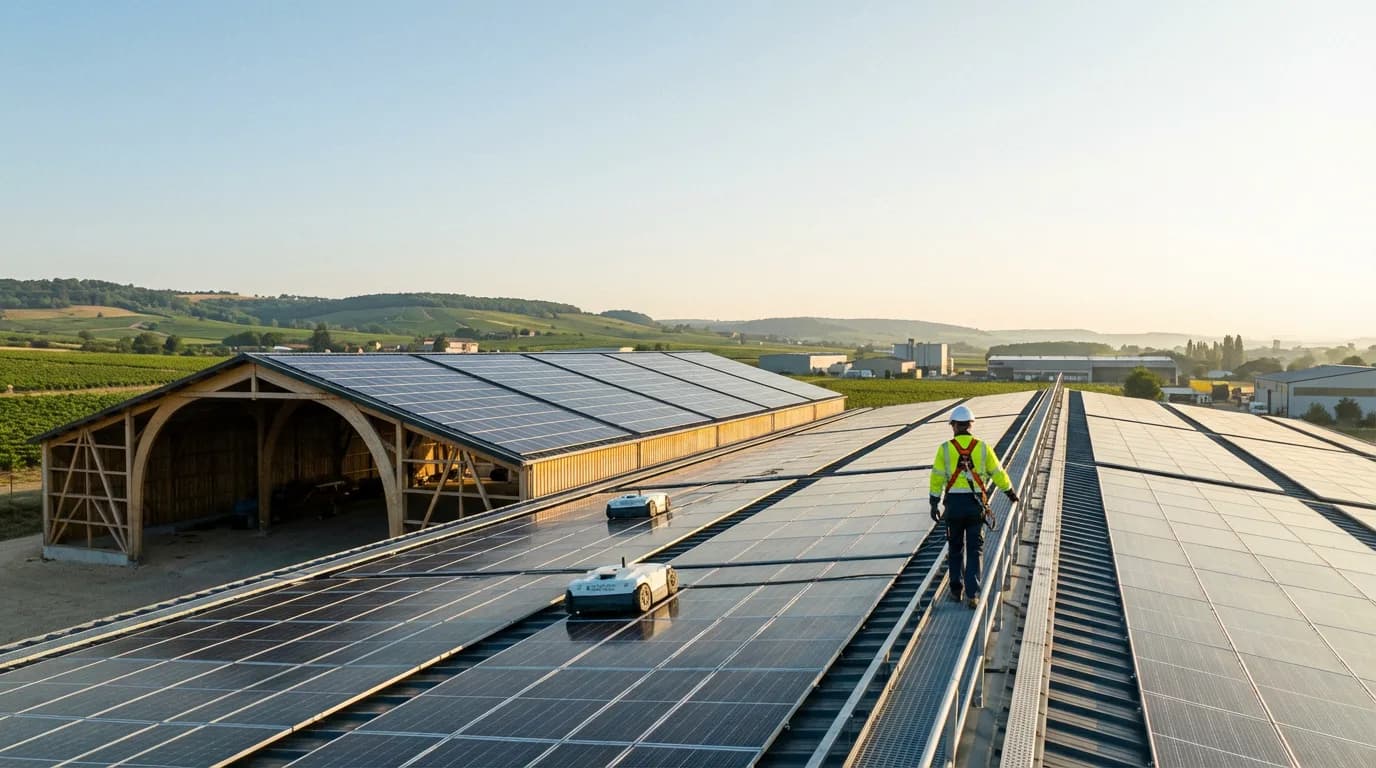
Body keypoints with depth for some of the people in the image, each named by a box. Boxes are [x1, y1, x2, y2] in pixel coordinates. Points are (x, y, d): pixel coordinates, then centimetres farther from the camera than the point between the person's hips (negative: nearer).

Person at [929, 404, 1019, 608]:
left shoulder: (945, 449, -5)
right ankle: (972, 595, -1)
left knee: (955, 548, 15)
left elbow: (937, 478, -5)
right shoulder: (983, 447, -2)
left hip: (954, 503, 0)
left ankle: (956, 590, 21)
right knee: (974, 551, 6)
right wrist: (1011, 492, 23)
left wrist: (935, 504, 2)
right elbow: (998, 473, 7)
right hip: (976, 503, 0)